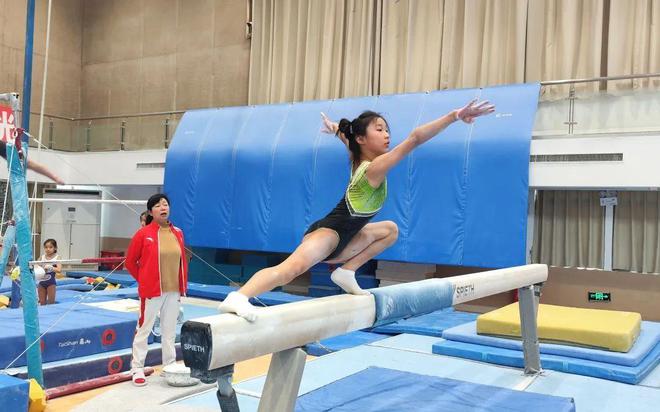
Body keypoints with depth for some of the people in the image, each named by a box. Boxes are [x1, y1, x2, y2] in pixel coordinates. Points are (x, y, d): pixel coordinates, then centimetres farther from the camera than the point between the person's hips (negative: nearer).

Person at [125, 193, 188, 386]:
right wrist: (143, 281, 3)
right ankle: (137, 368, 17)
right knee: (144, 329, 6)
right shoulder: (143, 233, -9)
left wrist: (183, 286, 8)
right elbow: (130, 262, -1)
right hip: (151, 291, -4)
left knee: (169, 330, 15)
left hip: (174, 291, 5)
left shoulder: (178, 233, 4)